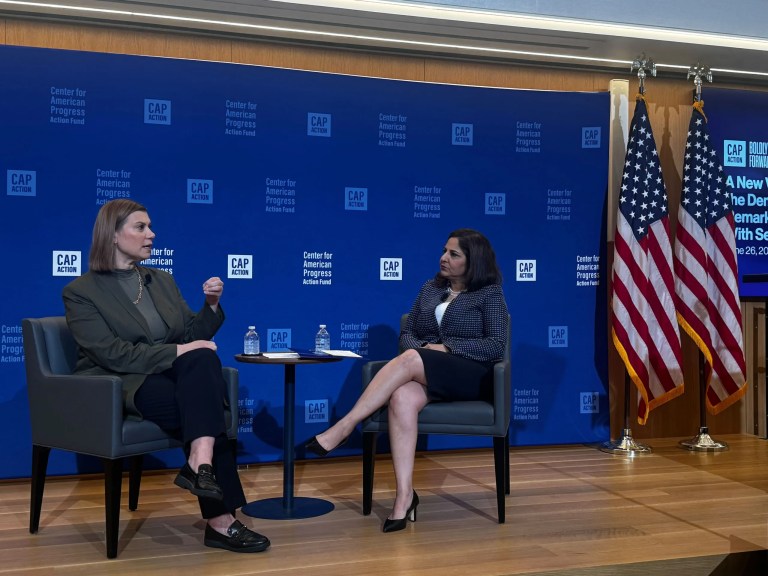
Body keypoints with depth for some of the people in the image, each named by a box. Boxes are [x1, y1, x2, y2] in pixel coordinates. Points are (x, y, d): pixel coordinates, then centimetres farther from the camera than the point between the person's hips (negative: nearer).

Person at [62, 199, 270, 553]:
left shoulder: (162, 280, 14)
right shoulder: (80, 292, -3)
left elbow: (191, 338, 13)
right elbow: (113, 354, -16)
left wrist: (211, 306, -5)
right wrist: (176, 351, -23)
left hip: (169, 378, 5)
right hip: (118, 390, -5)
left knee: (203, 359, -30)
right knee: (204, 405, -30)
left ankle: (200, 465, -37)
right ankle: (220, 520, -28)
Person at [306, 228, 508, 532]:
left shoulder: (490, 293, 6)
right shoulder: (430, 288, 20)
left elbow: (496, 346, -4)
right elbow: (406, 333, 16)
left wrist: (447, 347, -13)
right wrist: (423, 347, -7)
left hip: (471, 376, -4)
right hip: (424, 375, 4)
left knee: (410, 360, -34)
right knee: (402, 398, -35)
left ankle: (343, 428, -33)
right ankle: (405, 495, -37)